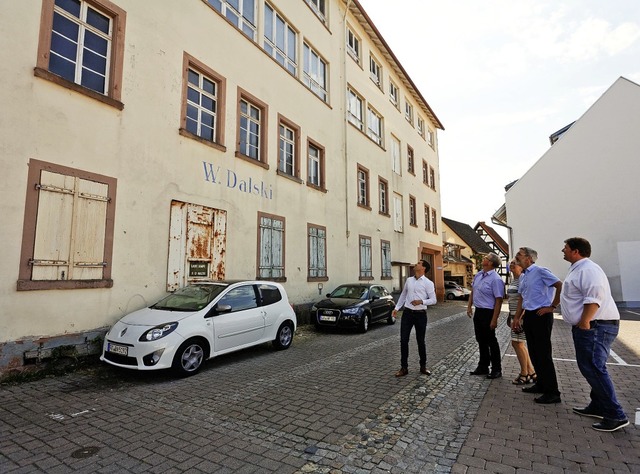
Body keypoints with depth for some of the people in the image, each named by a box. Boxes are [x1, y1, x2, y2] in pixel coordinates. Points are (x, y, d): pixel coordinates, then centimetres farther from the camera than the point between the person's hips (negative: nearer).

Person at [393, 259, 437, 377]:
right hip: (407, 313, 3)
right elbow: (403, 295, 17)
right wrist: (397, 307, 14)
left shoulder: (428, 283, -5)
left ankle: (423, 366, 28)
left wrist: (422, 301, -21)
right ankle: (404, 367, 14)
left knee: (420, 341, 9)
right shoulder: (409, 280, 8)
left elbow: (433, 300, -6)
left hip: (420, 314, -3)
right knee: (404, 340, 3)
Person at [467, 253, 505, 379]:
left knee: (491, 341, 5)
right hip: (478, 311, 8)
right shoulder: (478, 275, 6)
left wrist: (494, 320, -21)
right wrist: (469, 306, 12)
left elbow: (499, 300, -20)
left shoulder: (495, 279, -19)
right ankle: (483, 367, 31)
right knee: (481, 340, 17)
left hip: (488, 312, -8)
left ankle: (496, 369, 21)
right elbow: (472, 291, 17)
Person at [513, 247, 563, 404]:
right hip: (528, 316, 9)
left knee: (543, 354, -4)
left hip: (541, 315, -9)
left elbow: (560, 286, -18)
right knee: (534, 353, 15)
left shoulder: (540, 271, -11)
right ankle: (541, 384, 28)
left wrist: (552, 307, -14)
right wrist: (517, 317, 17)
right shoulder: (523, 276, 15)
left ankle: (552, 392, 5)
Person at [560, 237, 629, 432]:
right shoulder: (578, 269, 18)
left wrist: (584, 322, -27)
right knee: (590, 368, 16)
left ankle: (615, 416, -3)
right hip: (588, 327, 11)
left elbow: (594, 297, -27)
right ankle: (598, 407, 26)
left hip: (595, 326, -11)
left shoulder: (587, 269, -16)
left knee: (593, 369, -10)